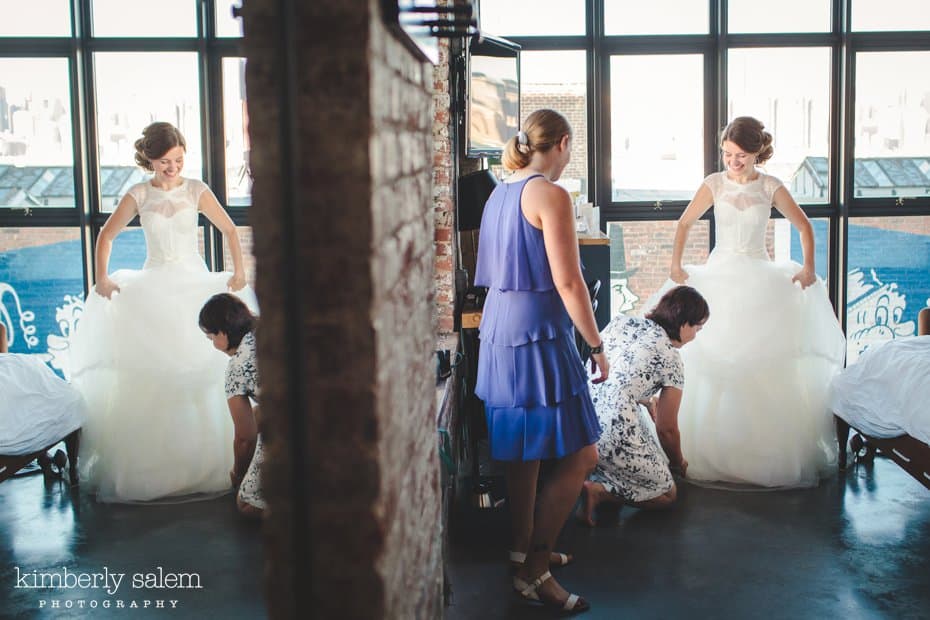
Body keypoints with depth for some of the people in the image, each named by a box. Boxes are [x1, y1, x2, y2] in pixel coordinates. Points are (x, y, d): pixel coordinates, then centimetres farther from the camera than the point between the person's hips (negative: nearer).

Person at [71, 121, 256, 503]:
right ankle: (155, 458, 5)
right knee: (151, 370, -3)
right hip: (154, 286, 1)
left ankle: (203, 455, 6)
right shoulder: (139, 195, 1)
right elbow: (107, 234, 9)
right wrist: (101, 277, -2)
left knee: (200, 365, -5)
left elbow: (229, 230, 1)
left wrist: (239, 273, -9)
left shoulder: (196, 191, -1)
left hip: (194, 284, 0)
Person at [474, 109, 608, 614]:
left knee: (523, 449, 18)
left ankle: (524, 548, 30)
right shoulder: (551, 195, -13)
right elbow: (568, 283, -16)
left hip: (498, 331, 9)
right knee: (580, 456, -4)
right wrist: (596, 346, -8)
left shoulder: (499, 194, 13)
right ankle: (534, 571, -1)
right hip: (539, 335, -9)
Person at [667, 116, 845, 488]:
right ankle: (712, 450, 7)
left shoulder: (771, 188, -2)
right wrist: (675, 265, -3)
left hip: (758, 278, 0)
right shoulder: (714, 184, -1)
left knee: (763, 361, -3)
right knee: (714, 360, -2)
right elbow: (685, 223, 6)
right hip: (720, 276, 0)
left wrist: (809, 267, -3)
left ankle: (764, 451, 8)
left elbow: (803, 226, 7)